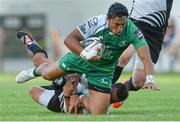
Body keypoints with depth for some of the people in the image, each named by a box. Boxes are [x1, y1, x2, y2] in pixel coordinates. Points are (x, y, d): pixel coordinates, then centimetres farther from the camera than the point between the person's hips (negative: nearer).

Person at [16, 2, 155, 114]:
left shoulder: (132, 30, -30)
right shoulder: (97, 23, -33)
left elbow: (145, 57, -31)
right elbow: (69, 39, -28)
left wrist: (149, 78, -47)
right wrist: (85, 54, -42)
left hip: (103, 69, 1)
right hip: (82, 58, -1)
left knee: (98, 113, -5)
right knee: (48, 74, 13)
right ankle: (37, 71, 53)